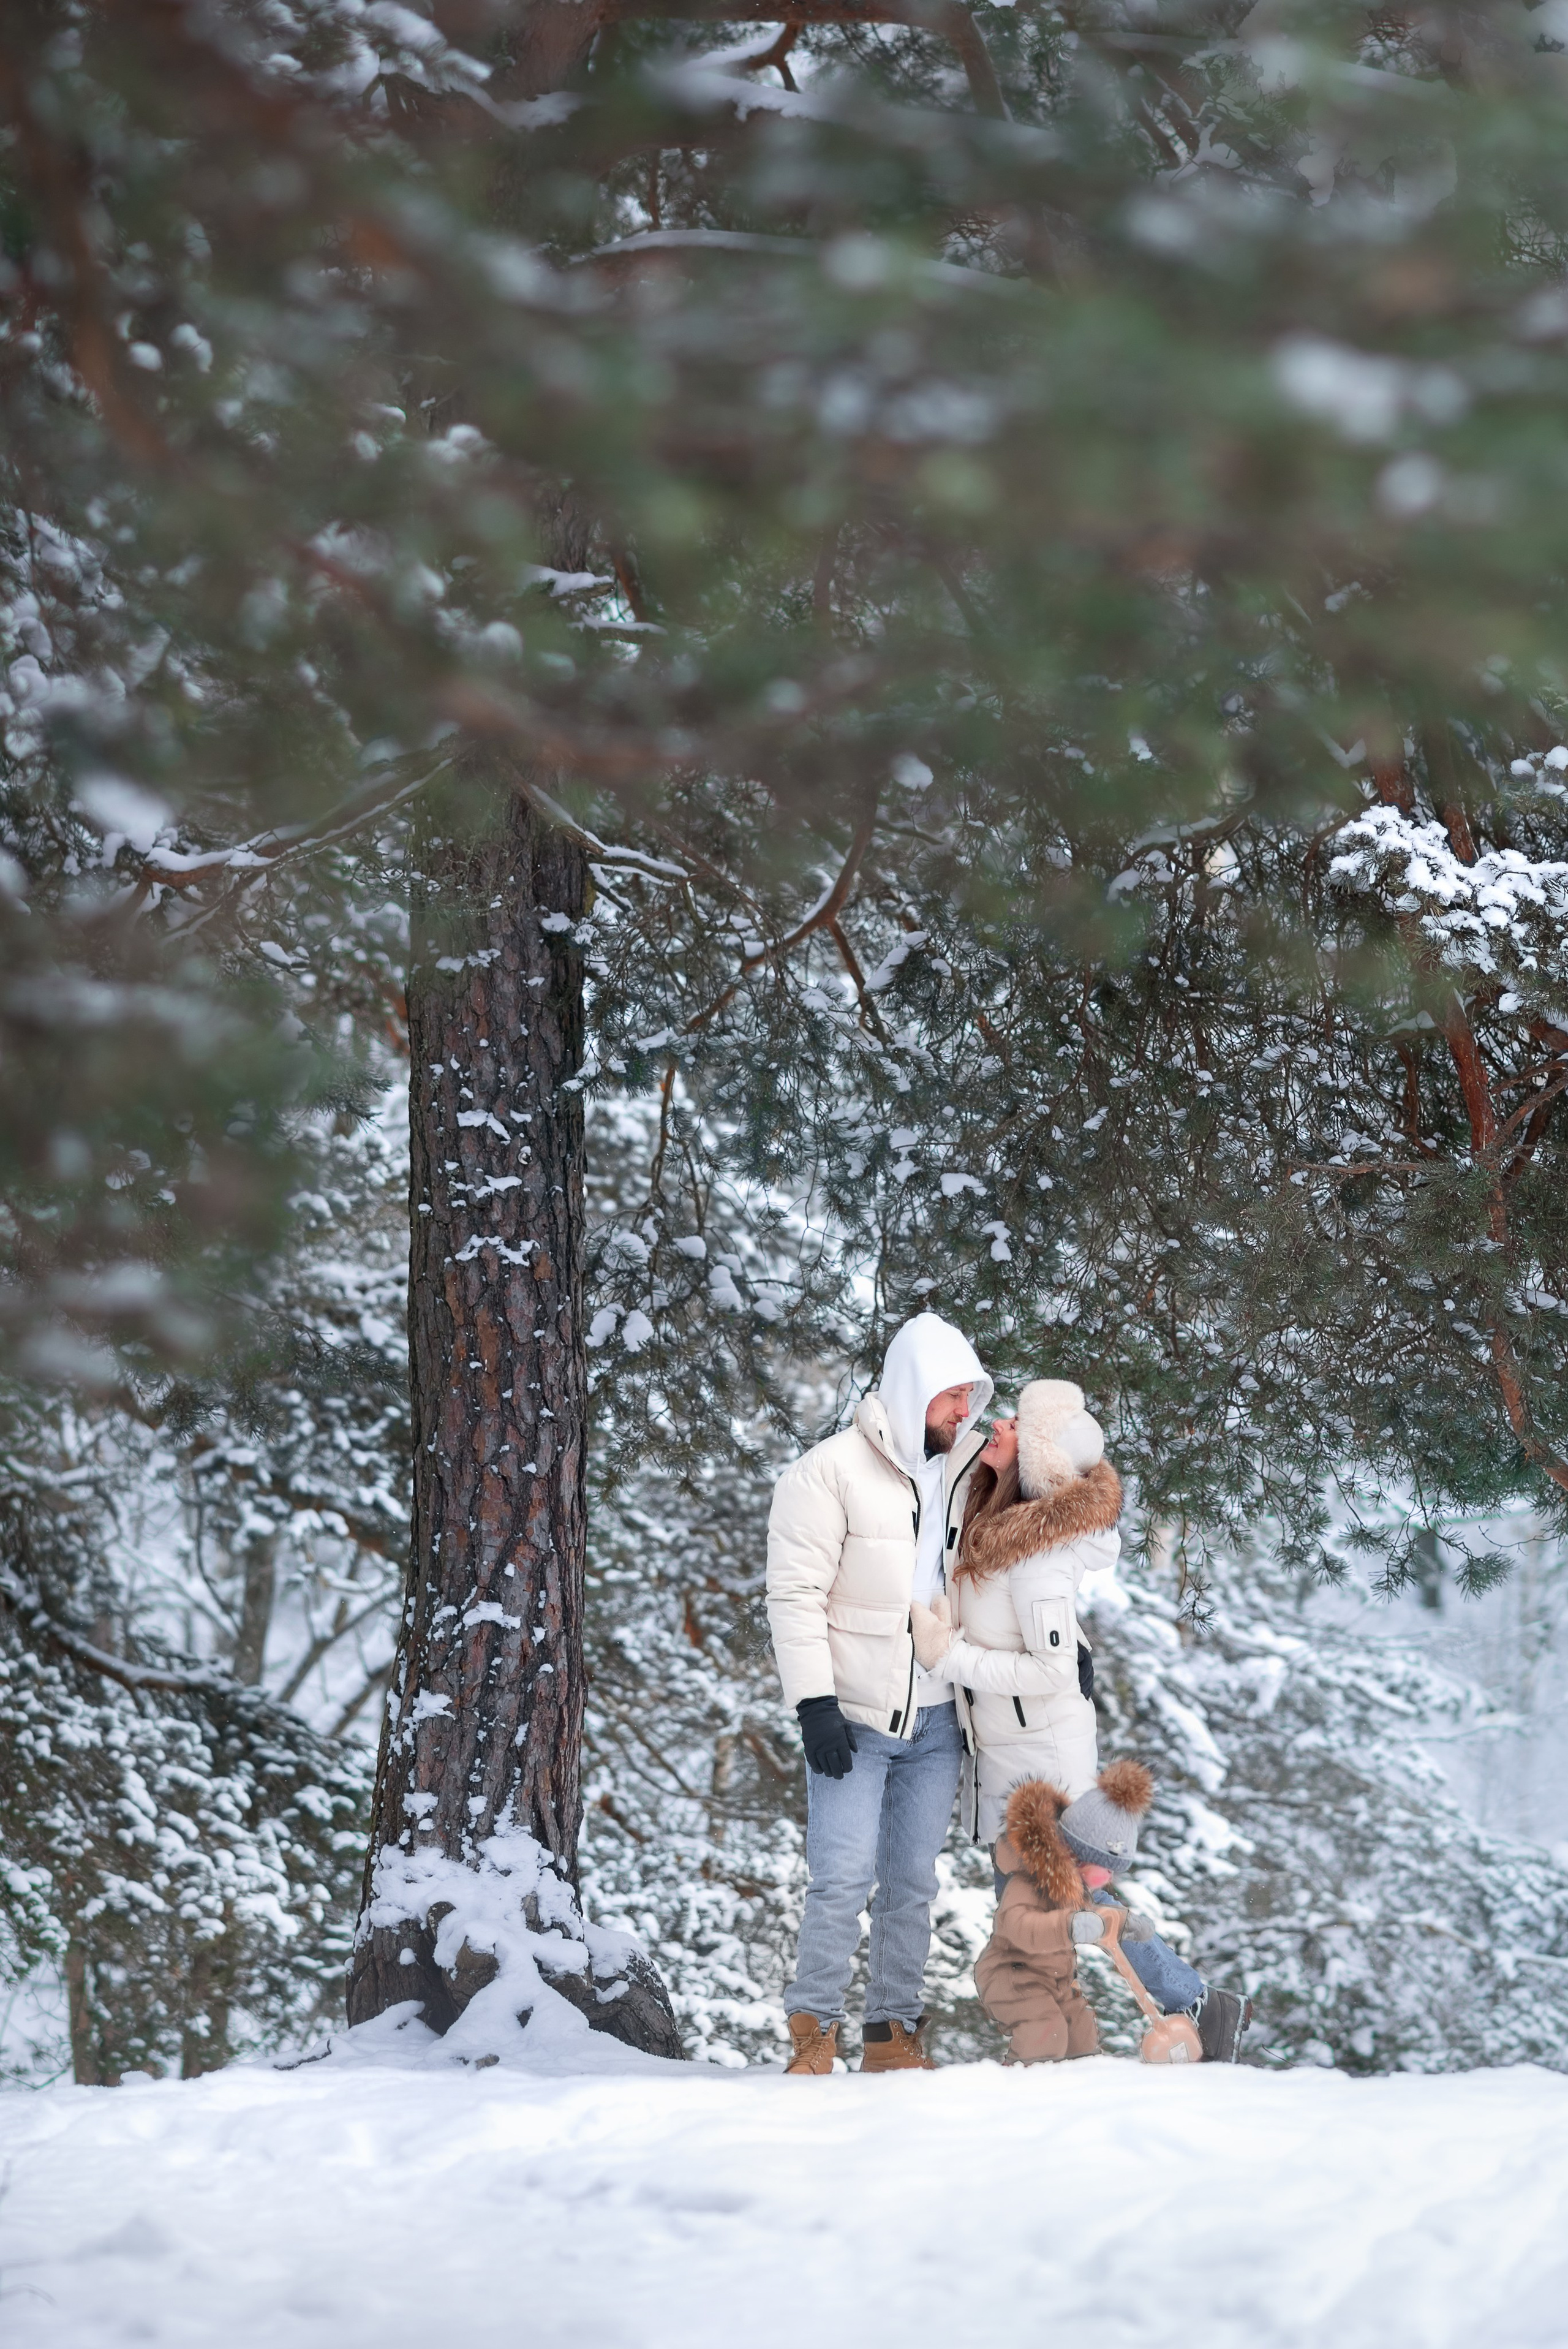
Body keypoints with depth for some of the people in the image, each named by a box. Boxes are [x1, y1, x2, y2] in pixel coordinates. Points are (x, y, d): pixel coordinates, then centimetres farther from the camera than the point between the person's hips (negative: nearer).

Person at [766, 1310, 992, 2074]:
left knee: (912, 1883, 8)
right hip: (853, 1718, -5)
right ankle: (813, 2033, 1)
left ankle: (894, 2033, 16)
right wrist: (815, 1703, -18)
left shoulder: (963, 1470, 7)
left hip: (936, 1722, 5)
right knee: (843, 1879, -11)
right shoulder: (831, 1472, -10)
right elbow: (796, 1594, -12)